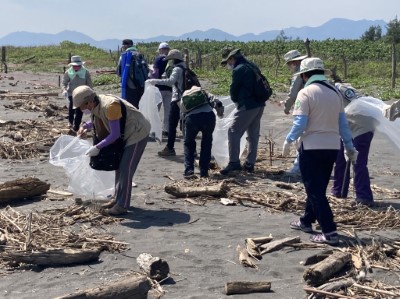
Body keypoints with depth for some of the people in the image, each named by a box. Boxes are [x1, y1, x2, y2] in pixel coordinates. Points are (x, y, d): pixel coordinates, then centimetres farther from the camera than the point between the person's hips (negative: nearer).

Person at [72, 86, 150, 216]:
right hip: (127, 133, 10)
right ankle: (118, 198, 25)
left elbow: (115, 134, -29)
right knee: (119, 166, 15)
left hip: (137, 133, -10)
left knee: (126, 169, -10)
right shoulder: (96, 104, -5)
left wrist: (97, 147, -26)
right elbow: (98, 120, 15)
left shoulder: (109, 106, -32)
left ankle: (122, 205, -5)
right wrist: (85, 126, -2)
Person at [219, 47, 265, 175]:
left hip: (247, 106, -9)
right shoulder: (252, 66, 13)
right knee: (253, 134, 13)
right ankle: (250, 163, 20)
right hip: (259, 105, 9)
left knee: (234, 133, -3)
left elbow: (234, 89, -4)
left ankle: (234, 163, -5)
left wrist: (236, 100, 16)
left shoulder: (238, 70, -12)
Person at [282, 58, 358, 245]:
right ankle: (306, 221, 34)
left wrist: (288, 141, -3)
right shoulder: (334, 93, 9)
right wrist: (350, 147, 16)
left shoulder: (306, 93, -12)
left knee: (314, 189, -1)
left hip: (312, 147, -7)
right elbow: (343, 123, 11)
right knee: (319, 187, 19)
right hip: (332, 147, 7)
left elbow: (300, 124, -16)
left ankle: (329, 233, -7)